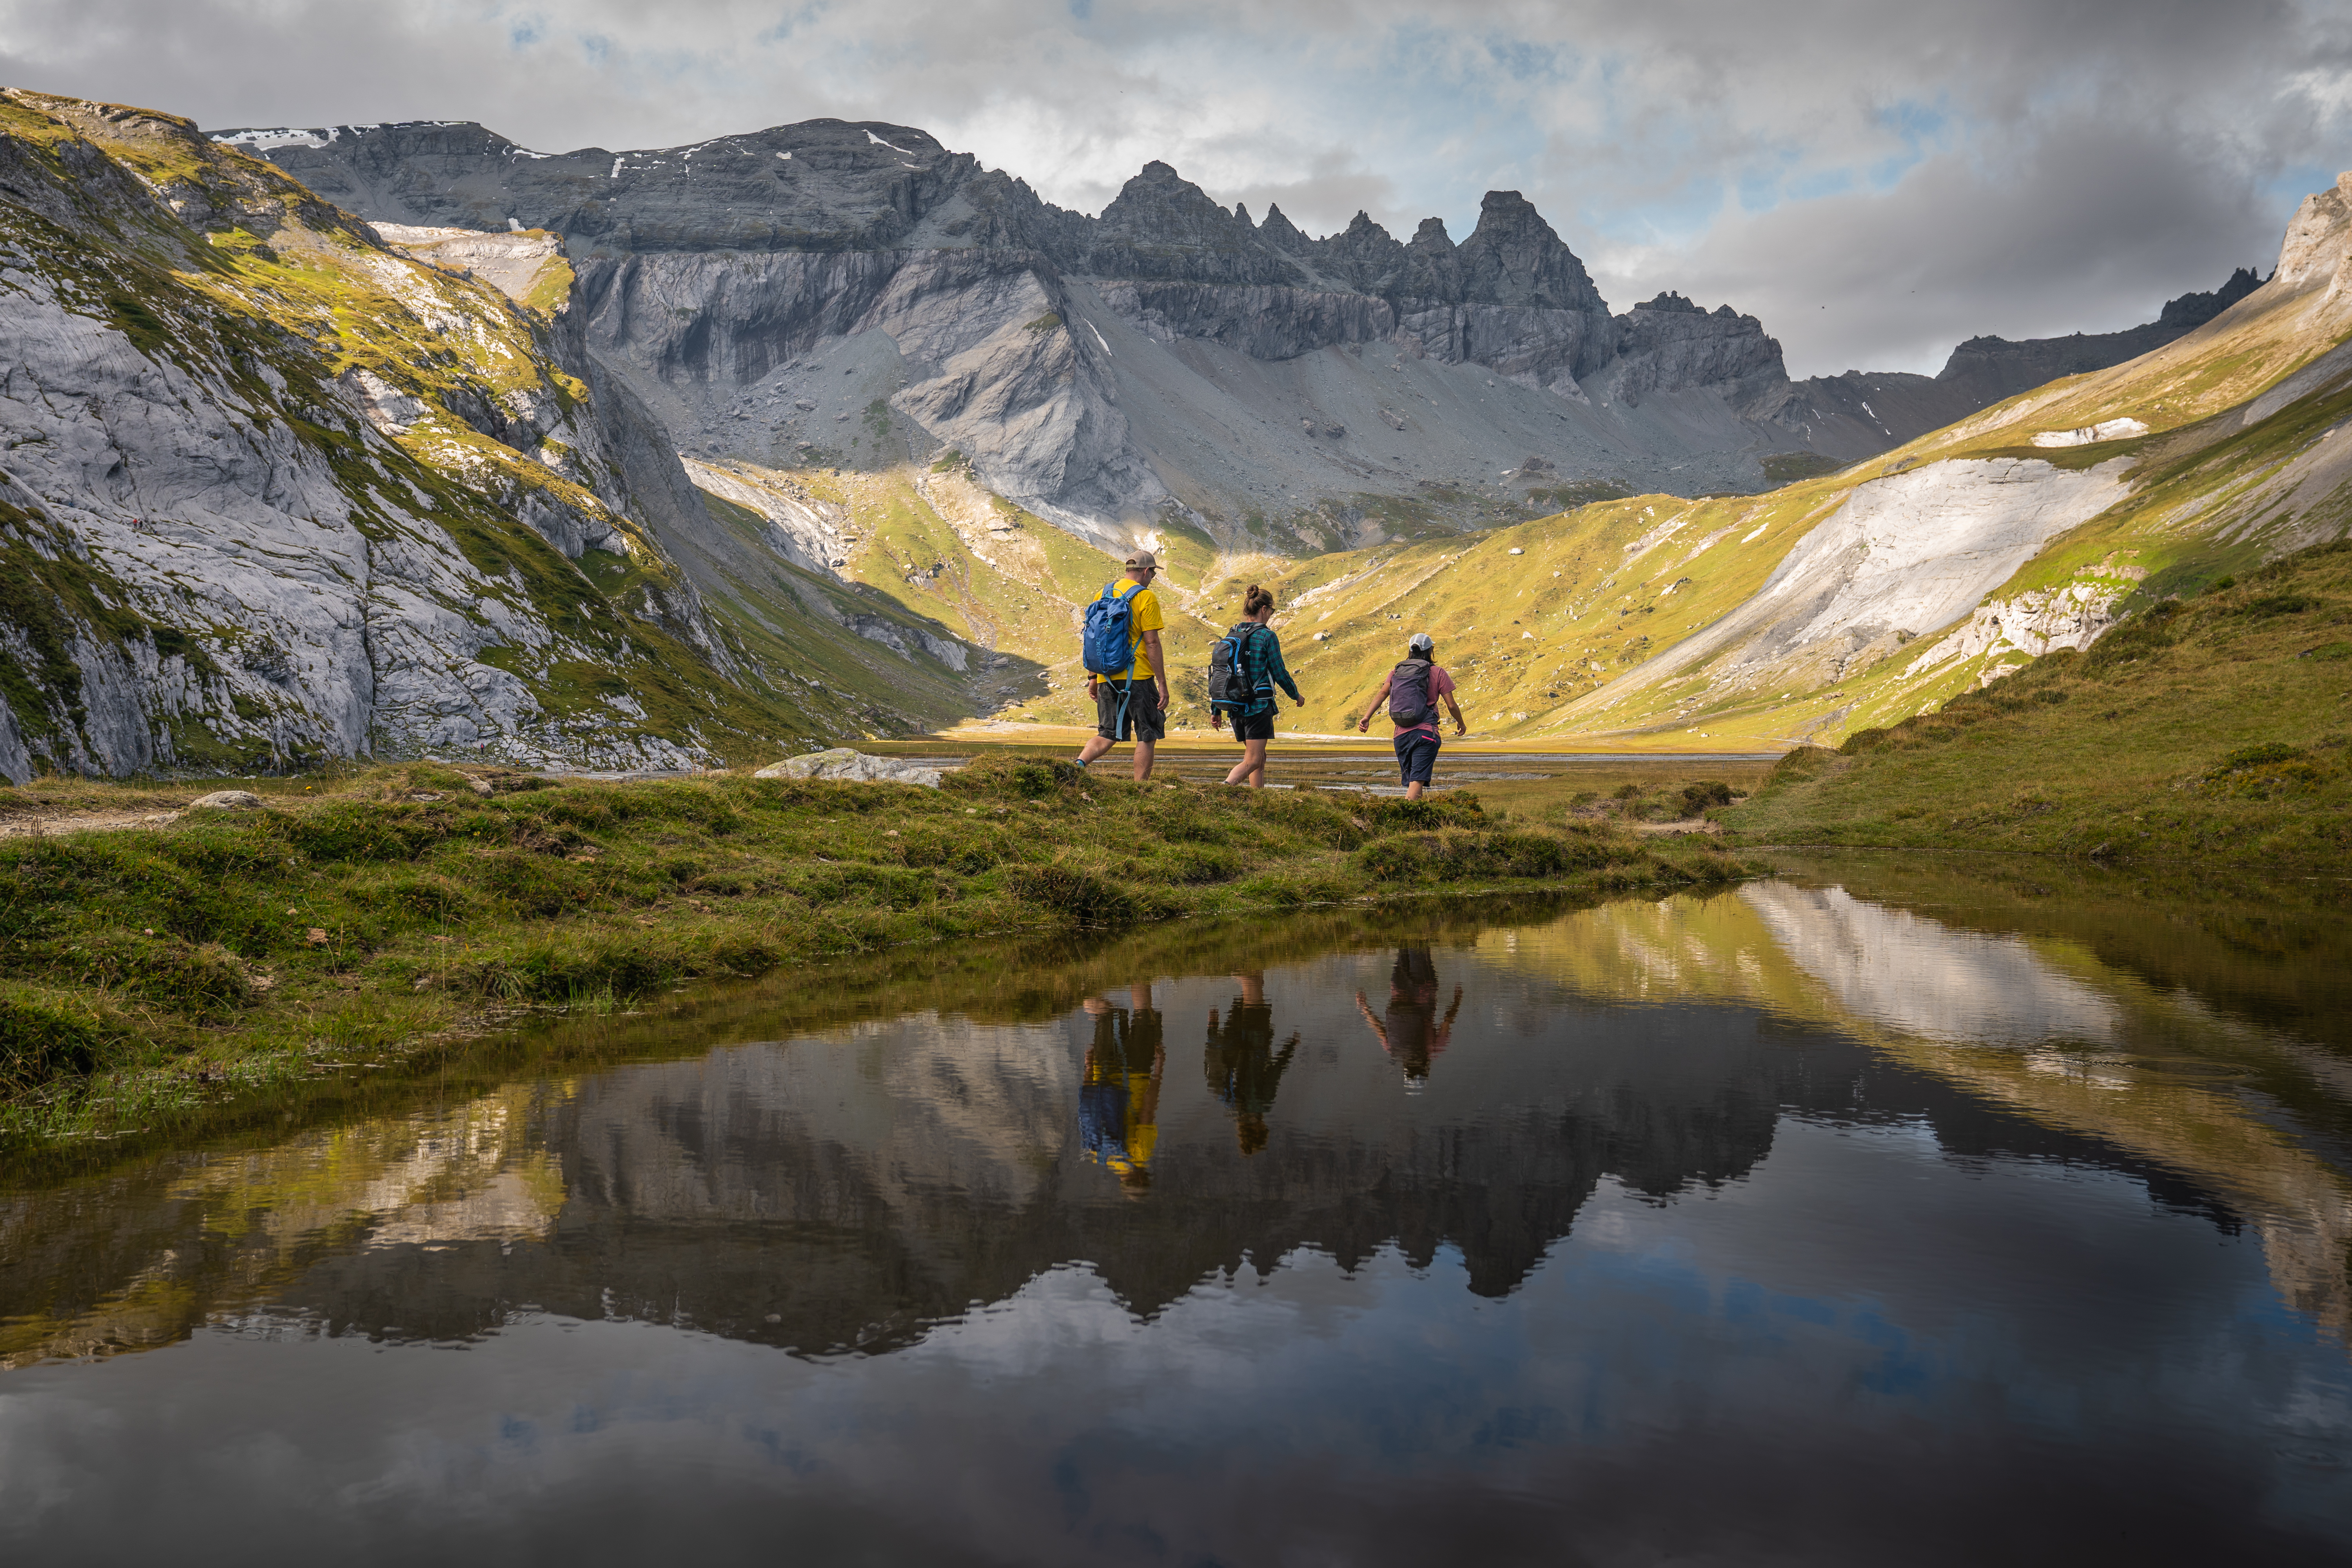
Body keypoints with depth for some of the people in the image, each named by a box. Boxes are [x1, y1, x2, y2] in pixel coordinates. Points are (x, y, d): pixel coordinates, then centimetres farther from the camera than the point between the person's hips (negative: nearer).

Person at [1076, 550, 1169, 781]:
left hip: (1107, 678, 6)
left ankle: (1078, 764, -13)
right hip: (1137, 676, -6)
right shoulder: (1146, 597, -7)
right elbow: (1152, 643, -12)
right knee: (1147, 736, 4)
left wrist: (1092, 678, 19)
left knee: (1108, 735, 11)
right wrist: (1162, 683, -9)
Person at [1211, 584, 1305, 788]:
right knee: (1252, 761, -7)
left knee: (1260, 757, 19)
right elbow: (1280, 673, -6)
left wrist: (1217, 711, 15)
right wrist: (1296, 695, 12)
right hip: (1259, 706, -7)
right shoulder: (1267, 636, -10)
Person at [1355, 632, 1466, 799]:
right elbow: (1451, 705, 4)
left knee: (1411, 782, 16)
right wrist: (1460, 723, 22)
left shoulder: (1396, 672, 14)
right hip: (1425, 733, -5)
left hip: (1401, 734, 5)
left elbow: (1382, 694, -2)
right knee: (1418, 780, -15)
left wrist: (1367, 717, -9)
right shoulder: (1438, 673, 4)